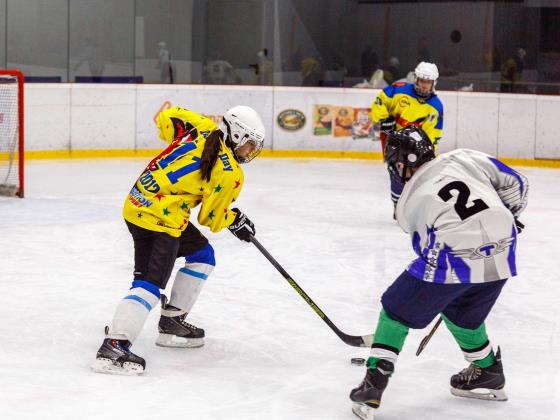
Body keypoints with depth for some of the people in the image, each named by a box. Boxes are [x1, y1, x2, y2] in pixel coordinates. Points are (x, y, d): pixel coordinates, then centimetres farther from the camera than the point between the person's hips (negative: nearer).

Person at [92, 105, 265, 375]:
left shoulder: (203, 128, 7)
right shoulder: (230, 174, -10)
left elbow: (167, 117, 19)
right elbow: (211, 217, -2)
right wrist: (235, 221, 16)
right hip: (161, 218, -10)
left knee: (202, 254, 23)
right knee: (150, 283, -17)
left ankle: (172, 321, 25)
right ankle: (114, 345, -31)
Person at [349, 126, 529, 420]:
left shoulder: (408, 204, 13)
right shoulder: (464, 158, 14)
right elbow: (515, 184, 16)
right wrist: (506, 220, 33)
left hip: (455, 257, -4)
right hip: (501, 254, 5)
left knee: (397, 308, 14)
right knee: (461, 311, 32)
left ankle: (374, 383, 7)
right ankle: (489, 373, 43)